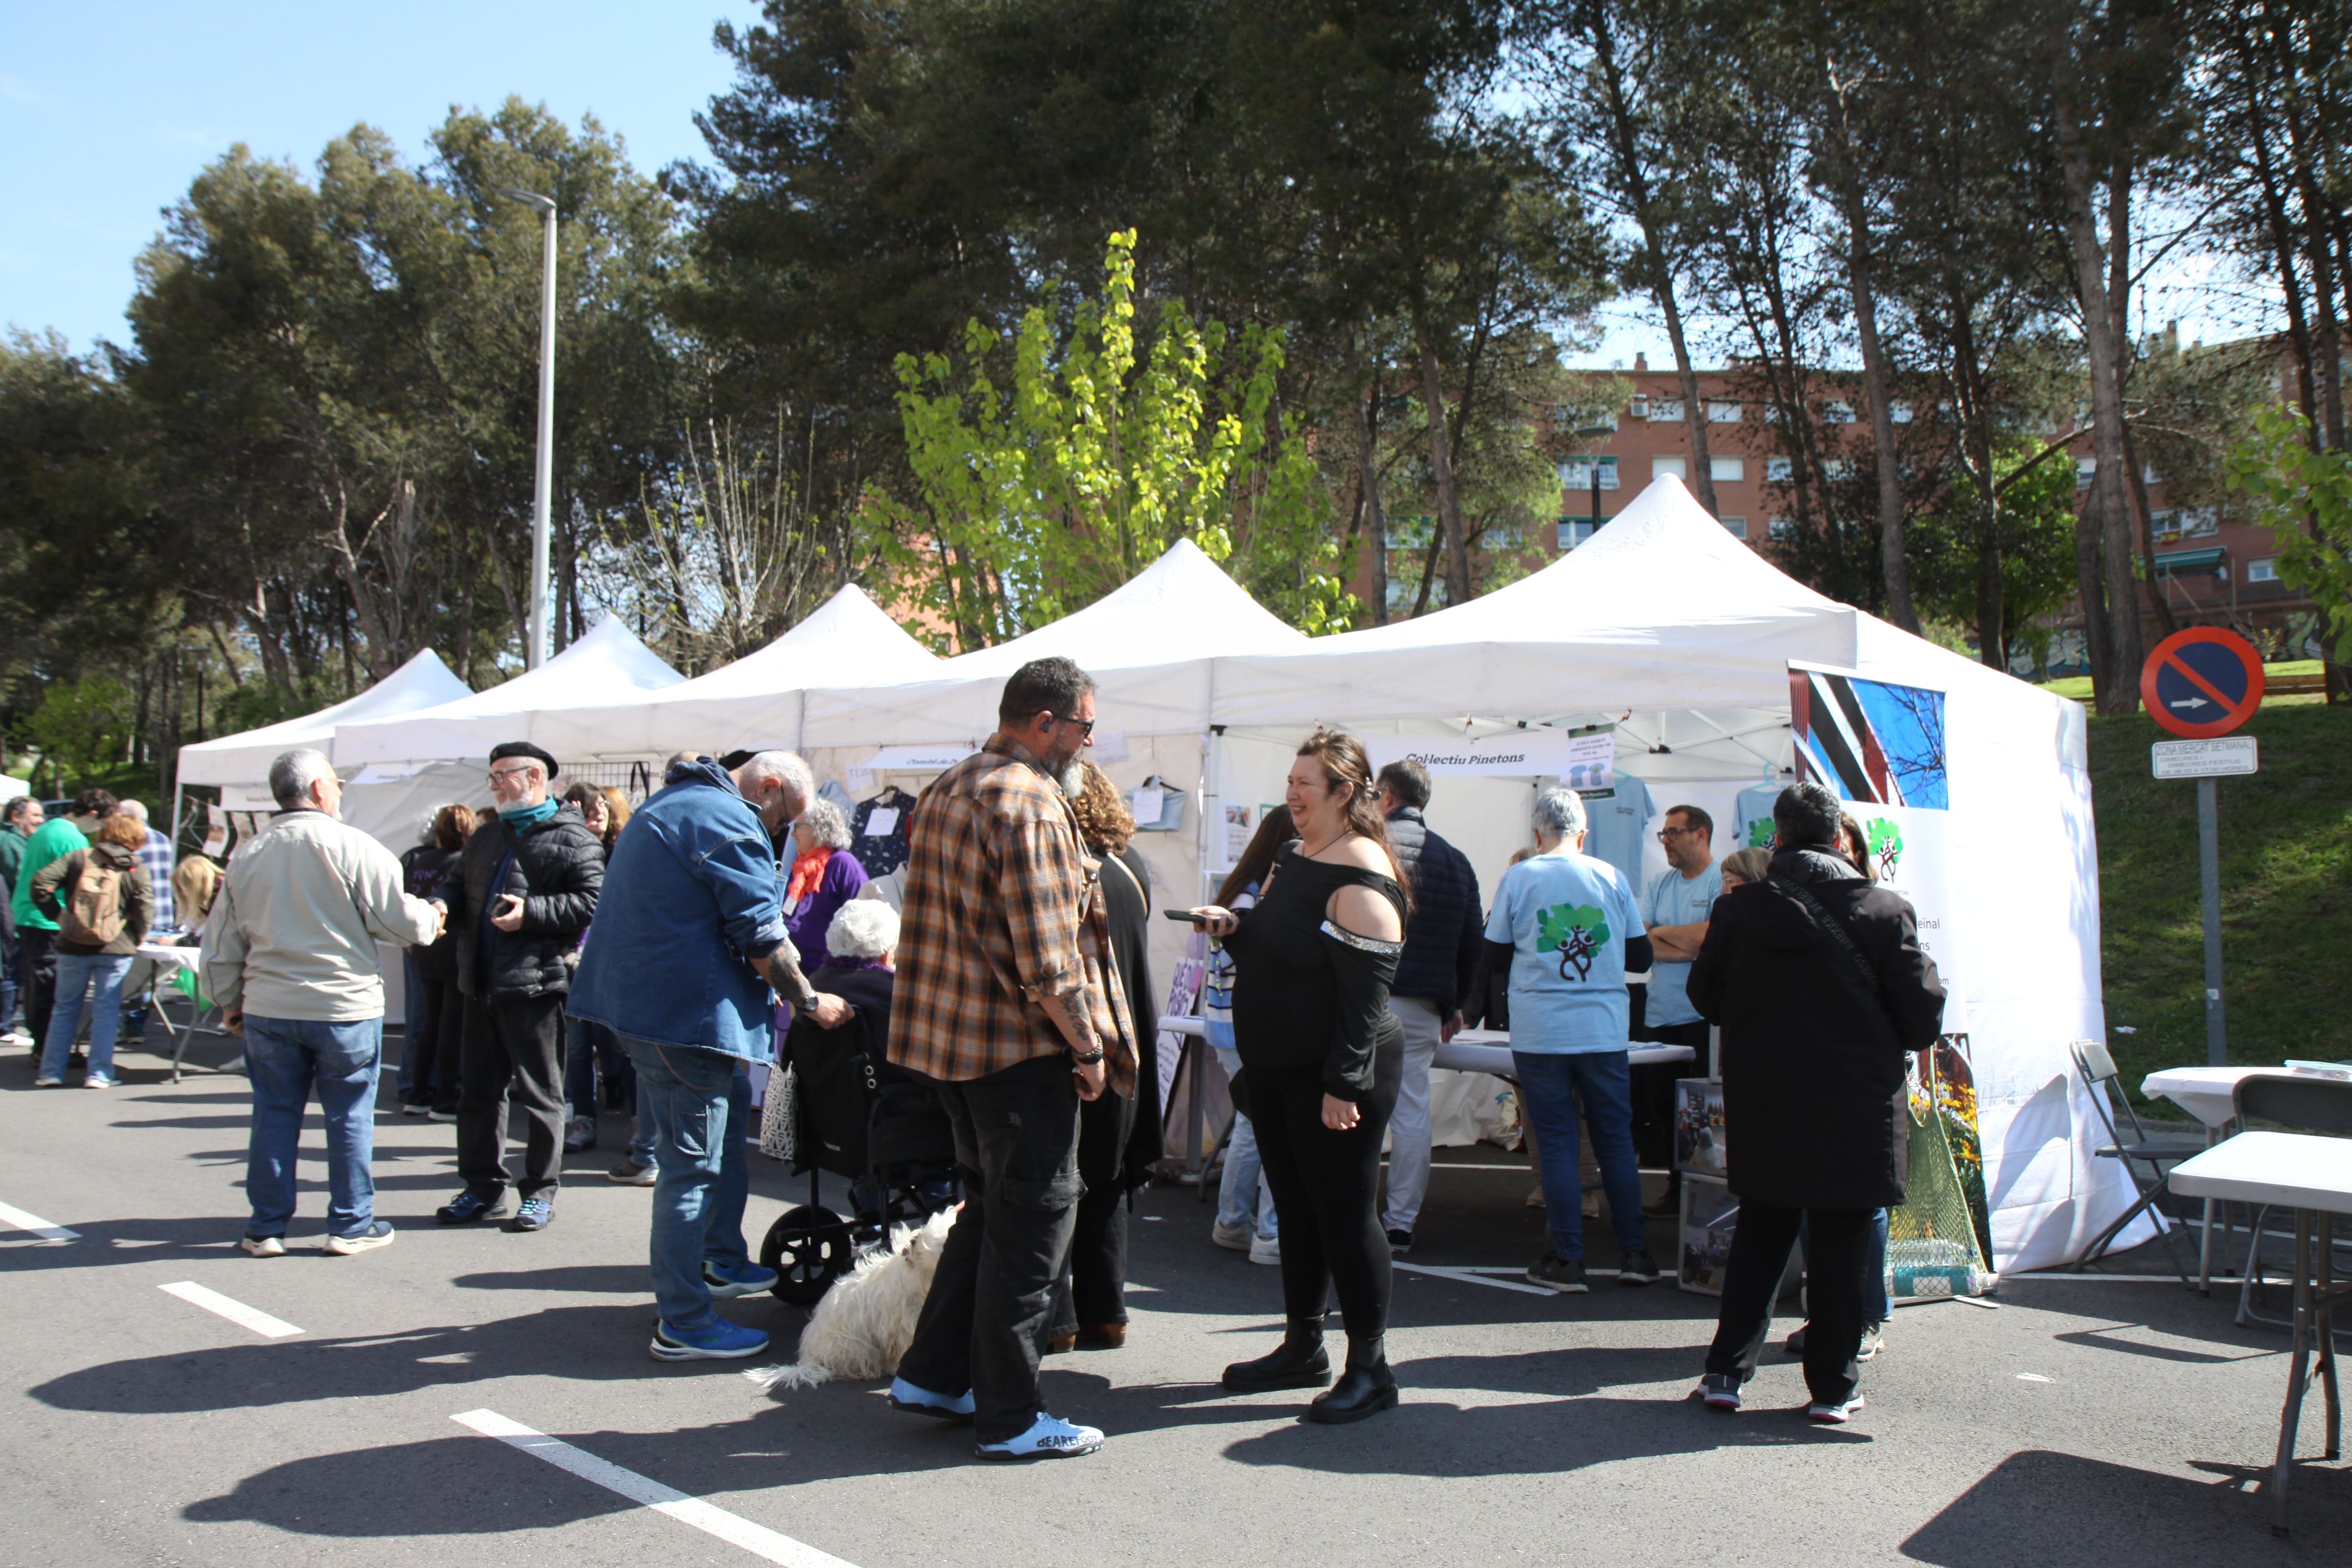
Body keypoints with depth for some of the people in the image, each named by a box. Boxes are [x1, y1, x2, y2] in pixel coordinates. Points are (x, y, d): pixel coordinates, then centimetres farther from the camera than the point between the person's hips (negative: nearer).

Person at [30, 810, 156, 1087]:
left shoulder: (79, 858, 4)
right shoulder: (135, 869, -1)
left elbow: (41, 882, -5)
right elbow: (145, 909, -9)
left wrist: (57, 915, 4)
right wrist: (136, 940, 6)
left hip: (73, 947, 2)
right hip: (115, 950, -2)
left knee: (65, 1009, 13)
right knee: (106, 1010, 5)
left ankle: (51, 1072, 15)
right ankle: (99, 1073, 3)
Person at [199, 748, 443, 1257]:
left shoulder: (247, 855, 5)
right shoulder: (351, 846, -12)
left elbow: (221, 944, 13)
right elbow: (397, 918, -11)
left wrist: (229, 1002, 24)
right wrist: (430, 919, 10)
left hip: (268, 1009, 4)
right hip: (346, 1008, -4)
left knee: (275, 1115, 12)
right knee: (350, 1117, 7)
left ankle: (266, 1226, 18)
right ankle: (351, 1225, 14)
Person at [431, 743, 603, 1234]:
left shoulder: (572, 839, -7)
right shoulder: (487, 835, 18)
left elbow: (591, 902, -16)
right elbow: (462, 889, 26)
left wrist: (531, 913, -21)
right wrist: (445, 907, 4)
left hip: (536, 984, -8)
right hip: (482, 985, 8)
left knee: (540, 1093, 2)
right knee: (479, 1090, 13)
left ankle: (540, 1193, 11)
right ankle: (483, 1189, 23)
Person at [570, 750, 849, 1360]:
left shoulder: (667, 803, 18)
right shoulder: (731, 824, -15)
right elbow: (764, 939, -16)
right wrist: (811, 1001, -3)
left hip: (638, 996, 11)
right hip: (684, 1012, -11)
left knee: (732, 1106, 23)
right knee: (693, 1163, -4)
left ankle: (724, 1263, 32)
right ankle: (682, 1325, 3)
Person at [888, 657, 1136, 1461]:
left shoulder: (943, 792, 14)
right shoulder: (1029, 802, -17)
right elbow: (1046, 952, -21)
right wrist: (1088, 1045, -13)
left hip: (950, 1034, 10)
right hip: (1019, 1042, -9)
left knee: (991, 1205, 21)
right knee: (1033, 1216, 0)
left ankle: (931, 1374, 27)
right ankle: (1009, 1417, 8)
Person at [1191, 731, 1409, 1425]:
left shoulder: (1360, 878, -19)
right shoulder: (1292, 856, 10)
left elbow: (1366, 991, -22)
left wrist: (1344, 1084, -22)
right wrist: (1234, 927, 2)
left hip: (1335, 1075, -9)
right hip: (1272, 1067, 9)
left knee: (1344, 1212, -1)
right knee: (1296, 1207, 17)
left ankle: (1371, 1368, 11)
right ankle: (1302, 1348, 30)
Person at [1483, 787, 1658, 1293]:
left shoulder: (1518, 878, -2)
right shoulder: (1611, 877, 3)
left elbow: (1496, 960, 2)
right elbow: (1640, 956, 8)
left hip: (1540, 1035, -1)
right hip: (1604, 1032, 2)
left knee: (1556, 1143, 4)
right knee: (1616, 1140, 11)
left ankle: (1567, 1260, 6)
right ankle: (1634, 1253, 15)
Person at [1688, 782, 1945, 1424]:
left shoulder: (1738, 909, -6)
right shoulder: (1885, 912, -10)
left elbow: (1706, 997, 5)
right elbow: (1923, 1021, -6)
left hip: (1762, 1106, 2)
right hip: (1854, 1112, -2)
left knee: (1758, 1236, 16)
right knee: (1841, 1244, 9)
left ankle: (1726, 1370, 17)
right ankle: (1833, 1384, 17)